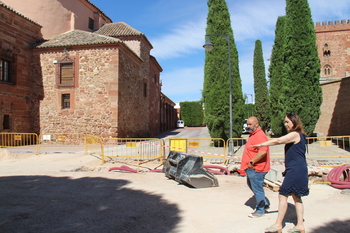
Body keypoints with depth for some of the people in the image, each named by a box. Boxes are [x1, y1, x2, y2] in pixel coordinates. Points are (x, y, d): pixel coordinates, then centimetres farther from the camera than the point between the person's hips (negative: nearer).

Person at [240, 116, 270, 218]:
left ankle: (260, 210, 17)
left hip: (256, 169, -11)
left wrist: (252, 162, -26)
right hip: (251, 168, 11)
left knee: (257, 189, 2)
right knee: (251, 185, 23)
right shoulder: (253, 134, 13)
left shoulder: (260, 135, -21)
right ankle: (265, 203, 36)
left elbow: (263, 151, -32)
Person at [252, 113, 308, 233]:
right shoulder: (297, 135, 17)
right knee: (296, 196, 13)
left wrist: (261, 144, -18)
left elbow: (278, 141, -24)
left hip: (295, 171, -10)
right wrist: (287, 169, 23)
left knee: (283, 195, -7)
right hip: (296, 170, 10)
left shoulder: (295, 134, -13)